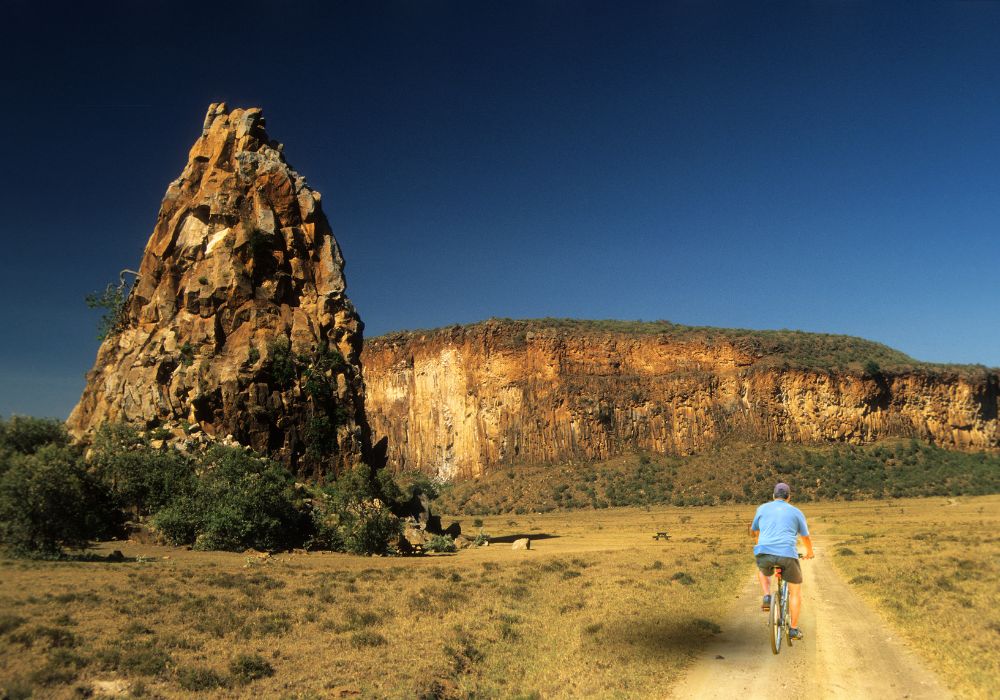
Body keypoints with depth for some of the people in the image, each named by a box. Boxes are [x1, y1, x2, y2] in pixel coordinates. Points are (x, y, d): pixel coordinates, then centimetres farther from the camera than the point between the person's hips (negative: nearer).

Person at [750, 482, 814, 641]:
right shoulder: (796, 512, 14)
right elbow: (806, 537, 26)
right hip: (788, 555, -1)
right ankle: (794, 629, 17)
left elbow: (753, 531, 31)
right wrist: (809, 552, 47)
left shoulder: (762, 508, 16)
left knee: (762, 571, 35)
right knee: (795, 592, 19)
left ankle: (767, 597, 13)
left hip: (764, 553, 1)